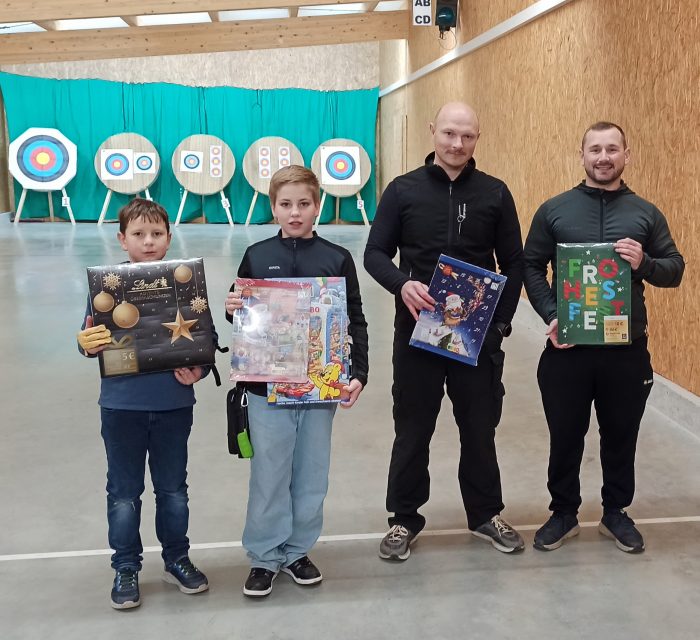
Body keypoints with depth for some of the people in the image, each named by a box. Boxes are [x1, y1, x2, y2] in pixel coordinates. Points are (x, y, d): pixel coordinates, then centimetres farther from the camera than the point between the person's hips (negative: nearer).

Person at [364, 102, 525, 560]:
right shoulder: (403, 190, -1)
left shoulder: (495, 193, 2)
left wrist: (502, 320, -4)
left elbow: (514, 263, 6)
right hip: (417, 331, -1)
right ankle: (405, 519, 24)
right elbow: (375, 254, -1)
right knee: (412, 428, 9)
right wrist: (402, 283, -21)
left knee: (480, 426, 13)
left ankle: (486, 514, 32)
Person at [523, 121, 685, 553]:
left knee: (621, 435, 13)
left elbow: (675, 270, 5)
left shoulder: (646, 213, 4)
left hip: (627, 348, 1)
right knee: (565, 435, 10)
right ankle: (564, 513, 27)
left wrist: (644, 263, -17)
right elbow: (531, 267, 2)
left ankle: (616, 512, 31)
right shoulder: (554, 210, 1)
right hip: (568, 346, -1)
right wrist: (550, 316, -12)